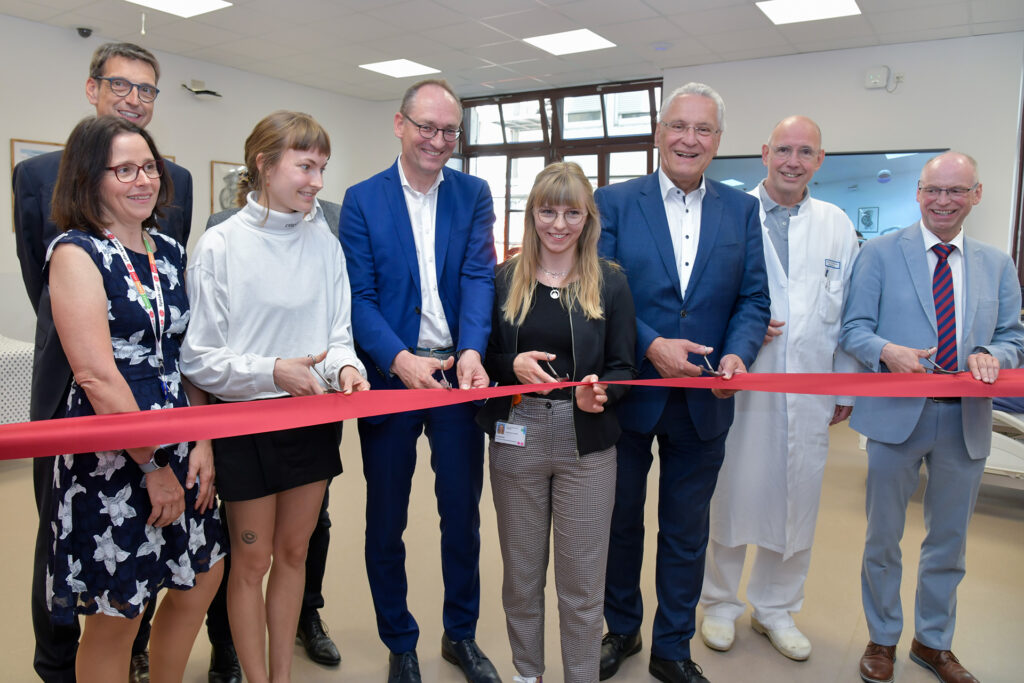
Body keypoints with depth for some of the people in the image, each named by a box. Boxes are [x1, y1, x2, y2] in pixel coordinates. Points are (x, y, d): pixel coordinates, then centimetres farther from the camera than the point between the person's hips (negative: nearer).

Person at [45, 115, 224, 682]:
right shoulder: (75, 253, -10)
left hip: (176, 447, 7)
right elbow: (95, 374, -17)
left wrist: (202, 443, 0)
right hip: (112, 455, -7)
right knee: (117, 614, 7)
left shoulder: (169, 252, 10)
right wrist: (154, 465, -15)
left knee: (202, 575, 18)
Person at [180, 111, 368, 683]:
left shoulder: (324, 241, 2)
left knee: (294, 551, 17)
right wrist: (271, 371, -23)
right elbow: (197, 355, -10)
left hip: (315, 416, 4)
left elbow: (338, 330, 5)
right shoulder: (222, 244, -10)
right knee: (252, 559, 10)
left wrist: (345, 363, -16)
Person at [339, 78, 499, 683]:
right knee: (386, 520, 11)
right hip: (389, 376, -1)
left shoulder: (474, 195, 5)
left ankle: (462, 634, 35)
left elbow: (479, 277, -6)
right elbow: (360, 295, -7)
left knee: (463, 512, 13)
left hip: (459, 370, 2)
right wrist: (400, 359, -23)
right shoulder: (362, 200, 0)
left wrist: (471, 350, -24)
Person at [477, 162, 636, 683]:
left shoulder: (610, 283, 1)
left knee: (582, 579, 7)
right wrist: (514, 366, -16)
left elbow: (622, 367, 1)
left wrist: (600, 390, -20)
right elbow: (484, 357, 5)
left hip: (587, 441, -1)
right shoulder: (503, 278, 3)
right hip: (516, 436, 1)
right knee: (521, 570, 15)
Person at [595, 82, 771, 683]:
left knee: (686, 533, 15)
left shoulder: (742, 210, 4)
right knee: (621, 522, 17)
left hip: (703, 401, 2)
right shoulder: (614, 202, -4)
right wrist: (651, 345, -22)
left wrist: (737, 354, -18)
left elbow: (754, 299, 1)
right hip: (627, 394, -1)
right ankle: (622, 629, 41)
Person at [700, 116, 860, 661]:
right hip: (740, 386, -3)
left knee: (796, 502, 13)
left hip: (808, 396, 4)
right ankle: (720, 603, 29)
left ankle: (776, 609, 33)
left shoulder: (838, 226, 8)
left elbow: (850, 313, 11)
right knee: (730, 496, 6)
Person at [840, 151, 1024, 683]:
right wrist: (888, 351, -24)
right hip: (897, 414, -3)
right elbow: (853, 328, -4)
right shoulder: (880, 253, -1)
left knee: (949, 540, 17)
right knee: (883, 537, 10)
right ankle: (882, 639, 31)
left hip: (966, 420, 4)